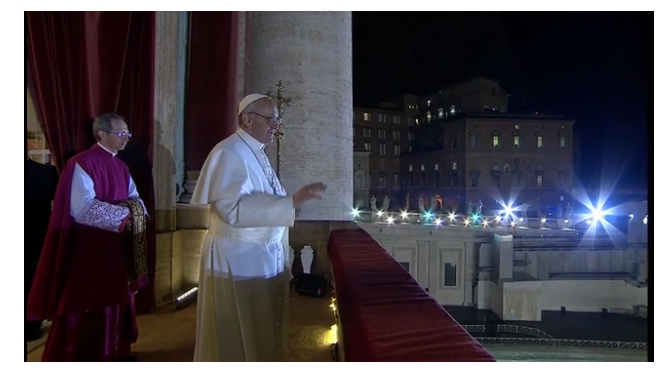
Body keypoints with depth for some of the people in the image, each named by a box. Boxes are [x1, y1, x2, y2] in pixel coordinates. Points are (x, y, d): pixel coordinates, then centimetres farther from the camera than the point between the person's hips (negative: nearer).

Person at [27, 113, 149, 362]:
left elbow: (134, 199, 12)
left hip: (117, 248, 8)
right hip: (88, 250, -8)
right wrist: (124, 214, -21)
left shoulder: (121, 167, 11)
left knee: (116, 301, 17)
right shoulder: (82, 164, -15)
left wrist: (136, 210, -10)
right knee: (84, 306, 2)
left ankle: (115, 352, 32)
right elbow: (82, 208, -23)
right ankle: (76, 357, 17)